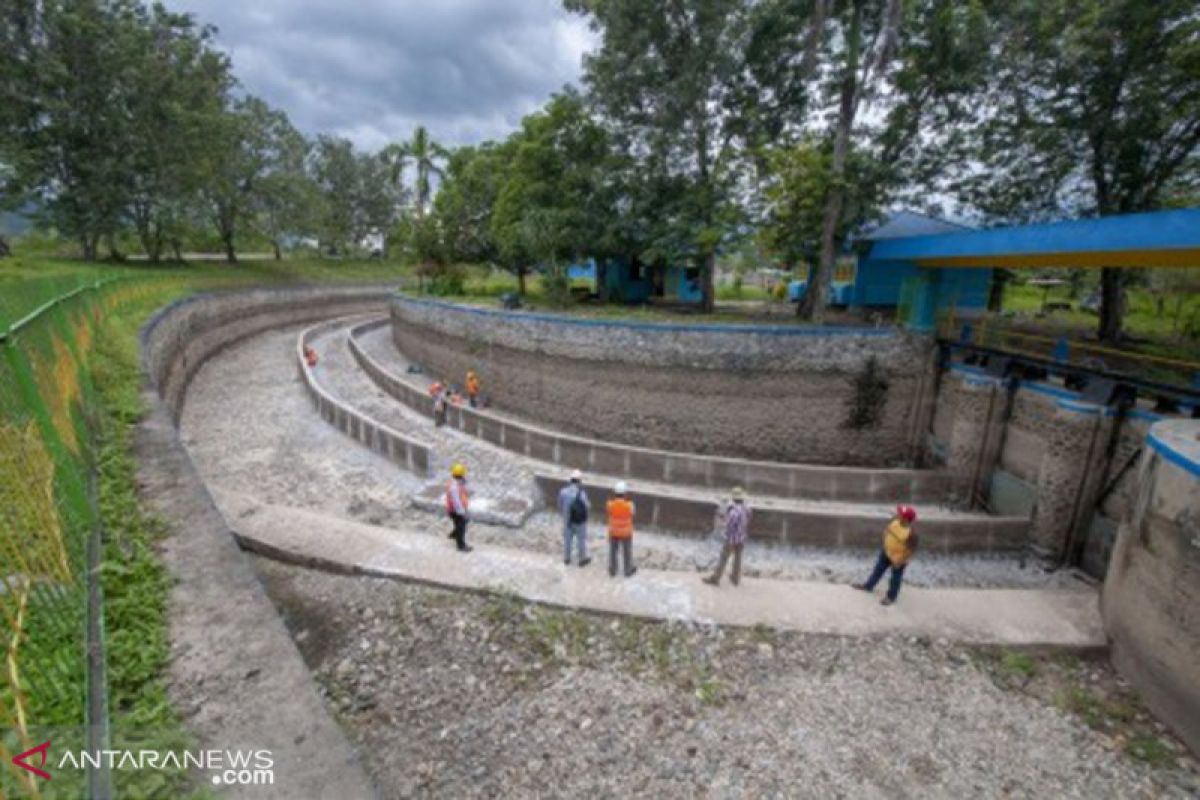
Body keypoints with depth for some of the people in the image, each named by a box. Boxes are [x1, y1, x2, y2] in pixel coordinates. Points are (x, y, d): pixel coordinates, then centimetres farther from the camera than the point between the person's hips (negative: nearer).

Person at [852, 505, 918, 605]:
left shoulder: (911, 533, -36)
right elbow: (888, 528, 5)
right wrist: (885, 536, 3)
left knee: (895, 578, 17)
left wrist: (900, 561, -21)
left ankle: (891, 597, 41)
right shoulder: (896, 520, -16)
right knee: (879, 568, 24)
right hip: (887, 551, 7)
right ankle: (869, 586, 45)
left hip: (898, 557, -7)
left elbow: (911, 549, -26)